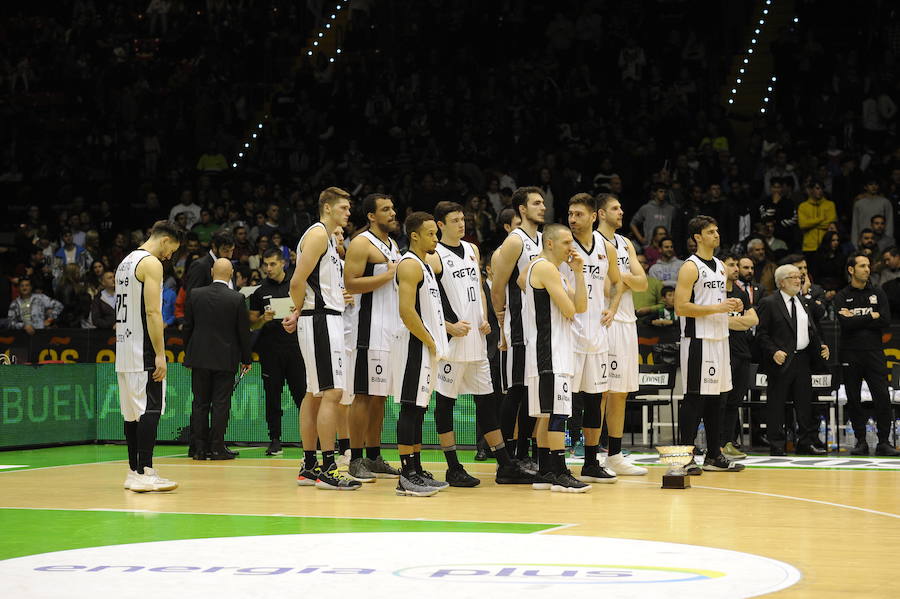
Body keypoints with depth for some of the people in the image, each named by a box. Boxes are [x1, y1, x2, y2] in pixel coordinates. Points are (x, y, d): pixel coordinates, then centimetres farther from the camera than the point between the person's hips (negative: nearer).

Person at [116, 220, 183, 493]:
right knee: (150, 409, -10)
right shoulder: (151, 263, -10)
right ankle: (145, 474, -15)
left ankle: (134, 472, 14)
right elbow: (153, 312, -18)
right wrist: (160, 354, -19)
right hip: (143, 350, -9)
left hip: (124, 347, 9)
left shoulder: (126, 262, 19)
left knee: (133, 411, 11)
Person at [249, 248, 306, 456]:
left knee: (302, 392, -3)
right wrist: (263, 319, -11)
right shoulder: (259, 290, 7)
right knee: (272, 395, 1)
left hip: (295, 346, -1)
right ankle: (275, 440, 6)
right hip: (270, 350, 1)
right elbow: (252, 325, 9)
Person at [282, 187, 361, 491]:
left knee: (315, 393, 11)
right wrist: (299, 312, -3)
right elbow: (298, 282, -16)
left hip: (326, 320, 11)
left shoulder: (327, 237, 21)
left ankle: (309, 467, 15)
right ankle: (328, 470, -14)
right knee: (332, 392, -13)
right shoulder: (318, 234, -10)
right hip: (321, 320, -11)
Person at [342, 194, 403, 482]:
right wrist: (389, 274, -18)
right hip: (371, 326, -9)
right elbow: (351, 284, -18)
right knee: (364, 394, -7)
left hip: (393, 326, 9)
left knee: (380, 395, 11)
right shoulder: (362, 243, -9)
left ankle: (373, 457, 15)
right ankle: (355, 460, -4)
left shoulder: (393, 245, 18)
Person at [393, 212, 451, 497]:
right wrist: (430, 342, -16)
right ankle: (406, 476, -9)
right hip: (416, 345, -10)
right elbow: (407, 312, -23)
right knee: (411, 409, -9)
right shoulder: (409, 265, -13)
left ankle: (417, 471, 17)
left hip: (428, 347, 10)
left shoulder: (424, 265, 19)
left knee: (418, 409, 12)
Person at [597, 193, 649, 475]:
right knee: (601, 390, -9)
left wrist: (625, 277, -7)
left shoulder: (626, 245, 17)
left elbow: (643, 283, 10)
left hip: (626, 322, 8)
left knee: (620, 391, 10)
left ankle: (615, 456, 16)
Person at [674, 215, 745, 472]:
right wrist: (717, 307, -21)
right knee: (694, 398, -8)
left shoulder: (720, 266, 16)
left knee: (715, 398, 11)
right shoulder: (690, 267, -10)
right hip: (699, 341, -8)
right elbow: (681, 307, -18)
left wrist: (731, 305, 6)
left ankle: (714, 455, 17)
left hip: (719, 338, 9)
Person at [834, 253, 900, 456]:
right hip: (850, 354, 0)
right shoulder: (841, 297, 4)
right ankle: (861, 441, 11)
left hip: (874, 352, 1)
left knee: (883, 397, -8)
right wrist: (871, 317, -9)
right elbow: (845, 324, -12)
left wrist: (856, 319, -7)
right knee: (853, 400, 3)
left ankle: (884, 442, -4)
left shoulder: (878, 293, 9)